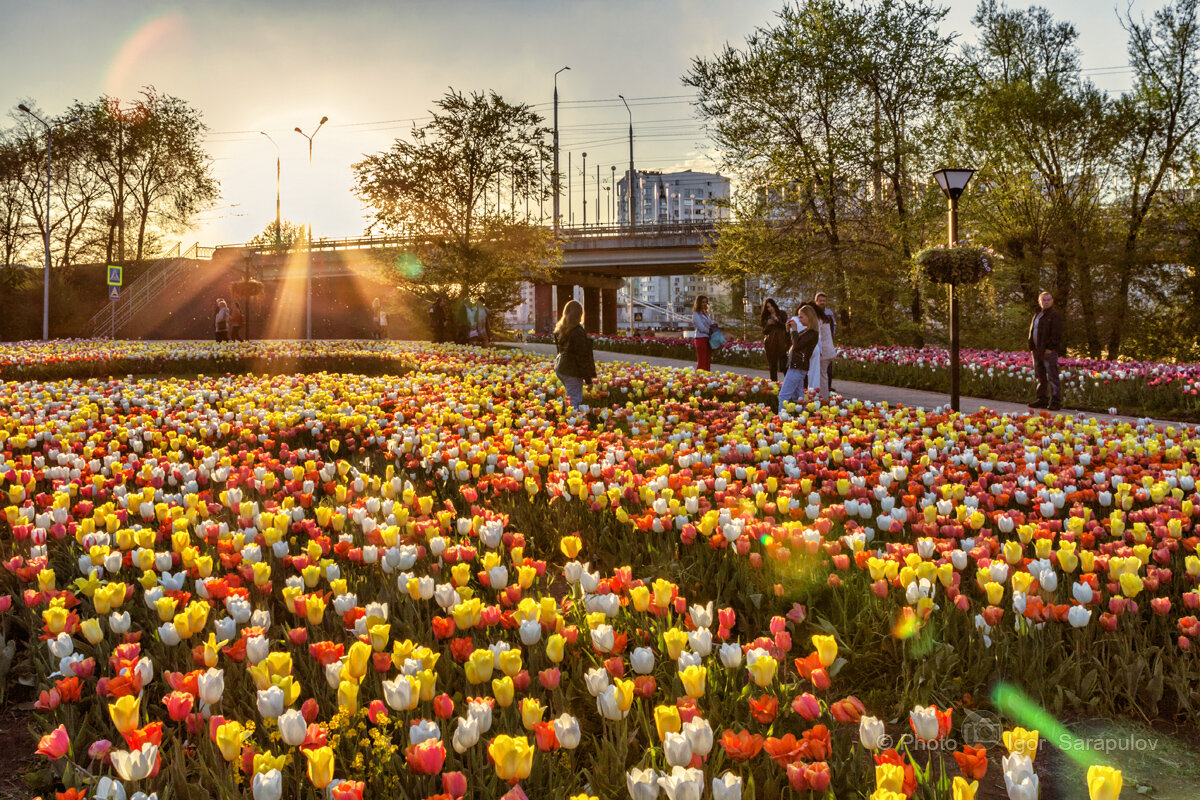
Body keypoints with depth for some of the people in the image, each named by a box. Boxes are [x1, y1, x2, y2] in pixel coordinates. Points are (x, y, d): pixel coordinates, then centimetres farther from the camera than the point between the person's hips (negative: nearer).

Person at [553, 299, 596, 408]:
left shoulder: (560, 329, 10)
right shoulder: (577, 331, -17)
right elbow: (583, 356, -17)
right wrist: (588, 378, -12)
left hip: (560, 368, 9)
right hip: (572, 371, -9)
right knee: (575, 401, -5)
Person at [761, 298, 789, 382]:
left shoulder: (781, 314, 7)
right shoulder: (766, 317, 13)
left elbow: (786, 327, -1)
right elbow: (764, 332, 13)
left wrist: (777, 320, -13)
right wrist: (768, 324, -6)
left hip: (782, 343, -3)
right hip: (770, 344, 3)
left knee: (784, 364, -11)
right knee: (772, 366, 4)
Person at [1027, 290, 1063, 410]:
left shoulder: (1055, 315, -6)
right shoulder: (1037, 315, 19)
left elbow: (1056, 334, -13)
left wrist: (1050, 347, -18)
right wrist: (1032, 347, 12)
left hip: (1048, 351, -8)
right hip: (1037, 350, 8)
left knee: (1052, 376, -8)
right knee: (1040, 377, 12)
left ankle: (1056, 401, -7)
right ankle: (1042, 399, 19)